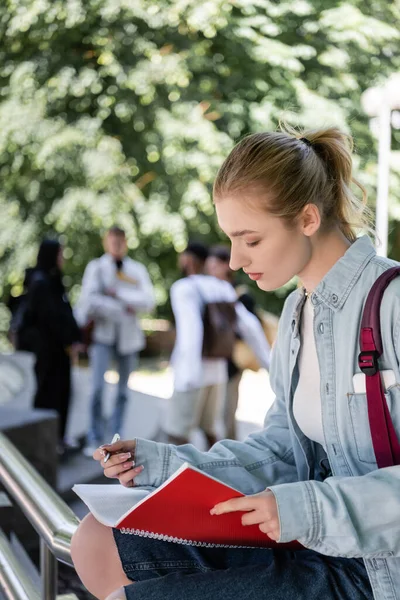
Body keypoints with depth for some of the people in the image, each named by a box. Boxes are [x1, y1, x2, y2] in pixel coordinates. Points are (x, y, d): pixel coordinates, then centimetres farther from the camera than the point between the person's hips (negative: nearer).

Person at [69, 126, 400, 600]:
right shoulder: (298, 310, 11)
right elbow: (283, 450, 12)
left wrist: (314, 508, -29)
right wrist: (161, 464, 3)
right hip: (310, 537, 9)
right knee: (97, 542, 4)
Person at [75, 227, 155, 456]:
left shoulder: (138, 270, 5)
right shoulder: (96, 267, -2)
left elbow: (149, 301, -7)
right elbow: (89, 299, -13)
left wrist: (118, 293, -15)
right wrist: (123, 308, -16)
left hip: (129, 336, 3)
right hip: (103, 335, -3)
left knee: (123, 390, 9)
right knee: (97, 387, -13)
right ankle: (95, 439, -1)